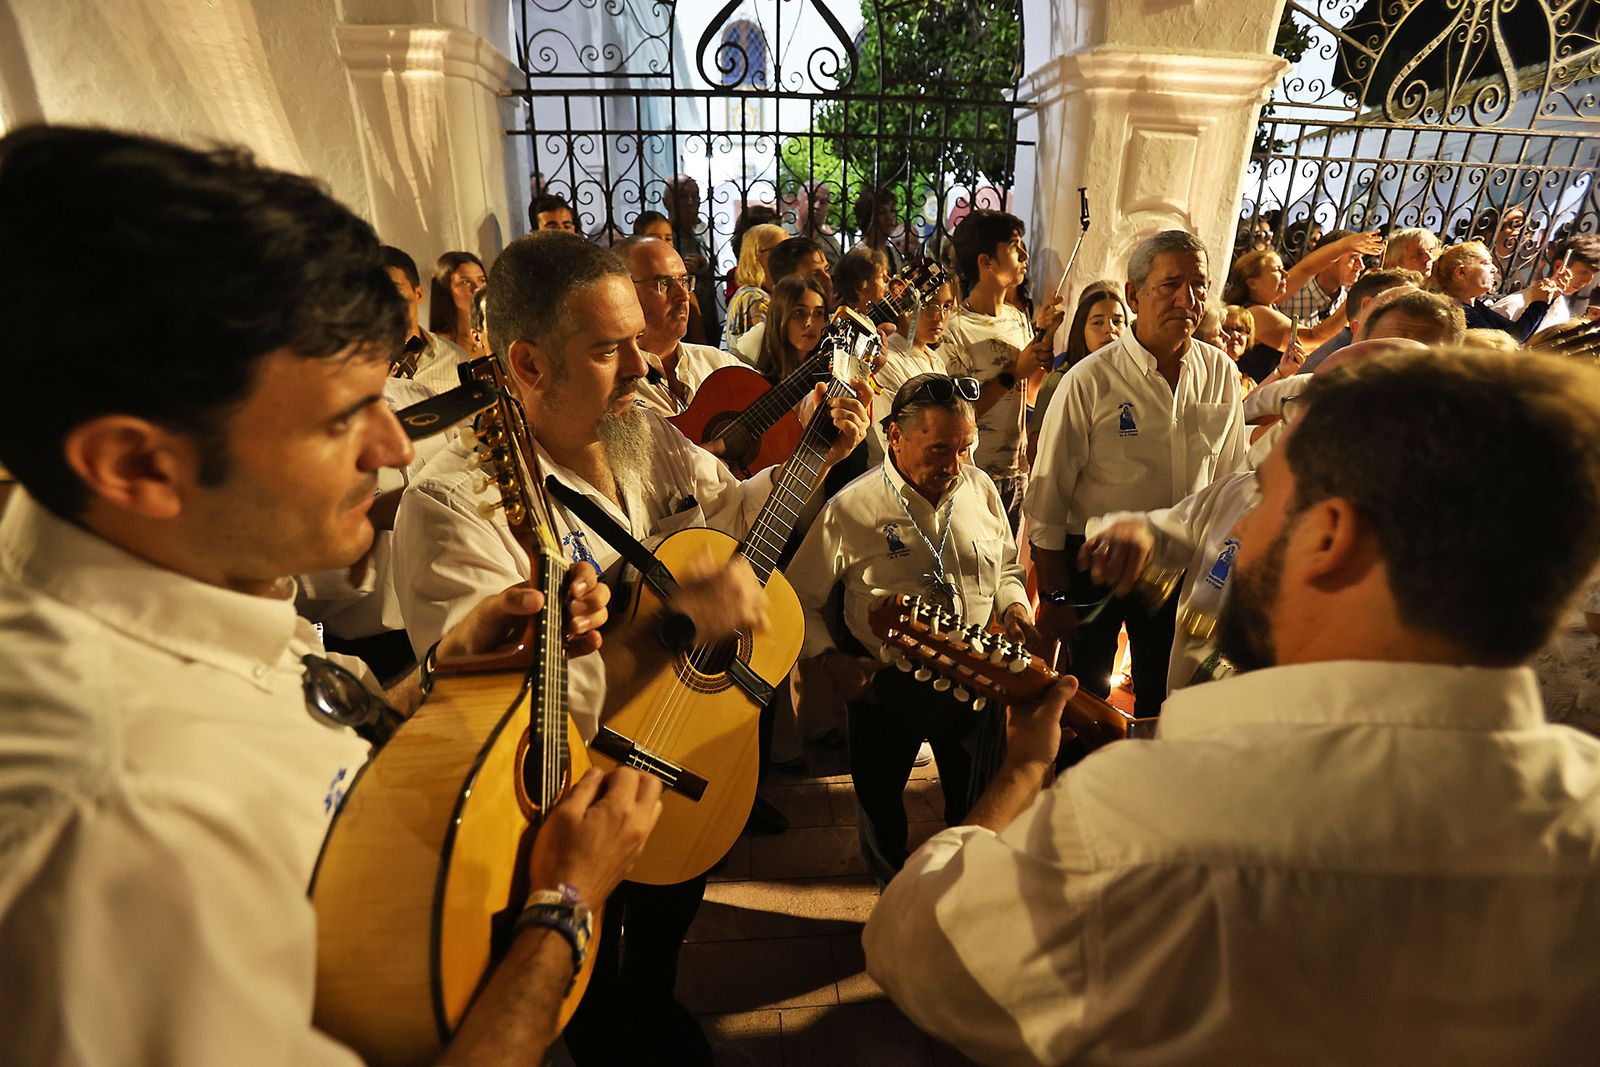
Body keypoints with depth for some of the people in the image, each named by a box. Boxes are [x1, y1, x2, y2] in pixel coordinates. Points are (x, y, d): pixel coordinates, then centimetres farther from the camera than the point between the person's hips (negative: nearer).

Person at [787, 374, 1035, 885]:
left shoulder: (981, 488, -1)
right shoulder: (851, 508, -15)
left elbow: (1007, 567, 15)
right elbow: (799, 598, -7)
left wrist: (1014, 605, -4)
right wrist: (833, 659, -15)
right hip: (884, 684, -2)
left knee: (979, 806, 18)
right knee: (878, 803, 17)